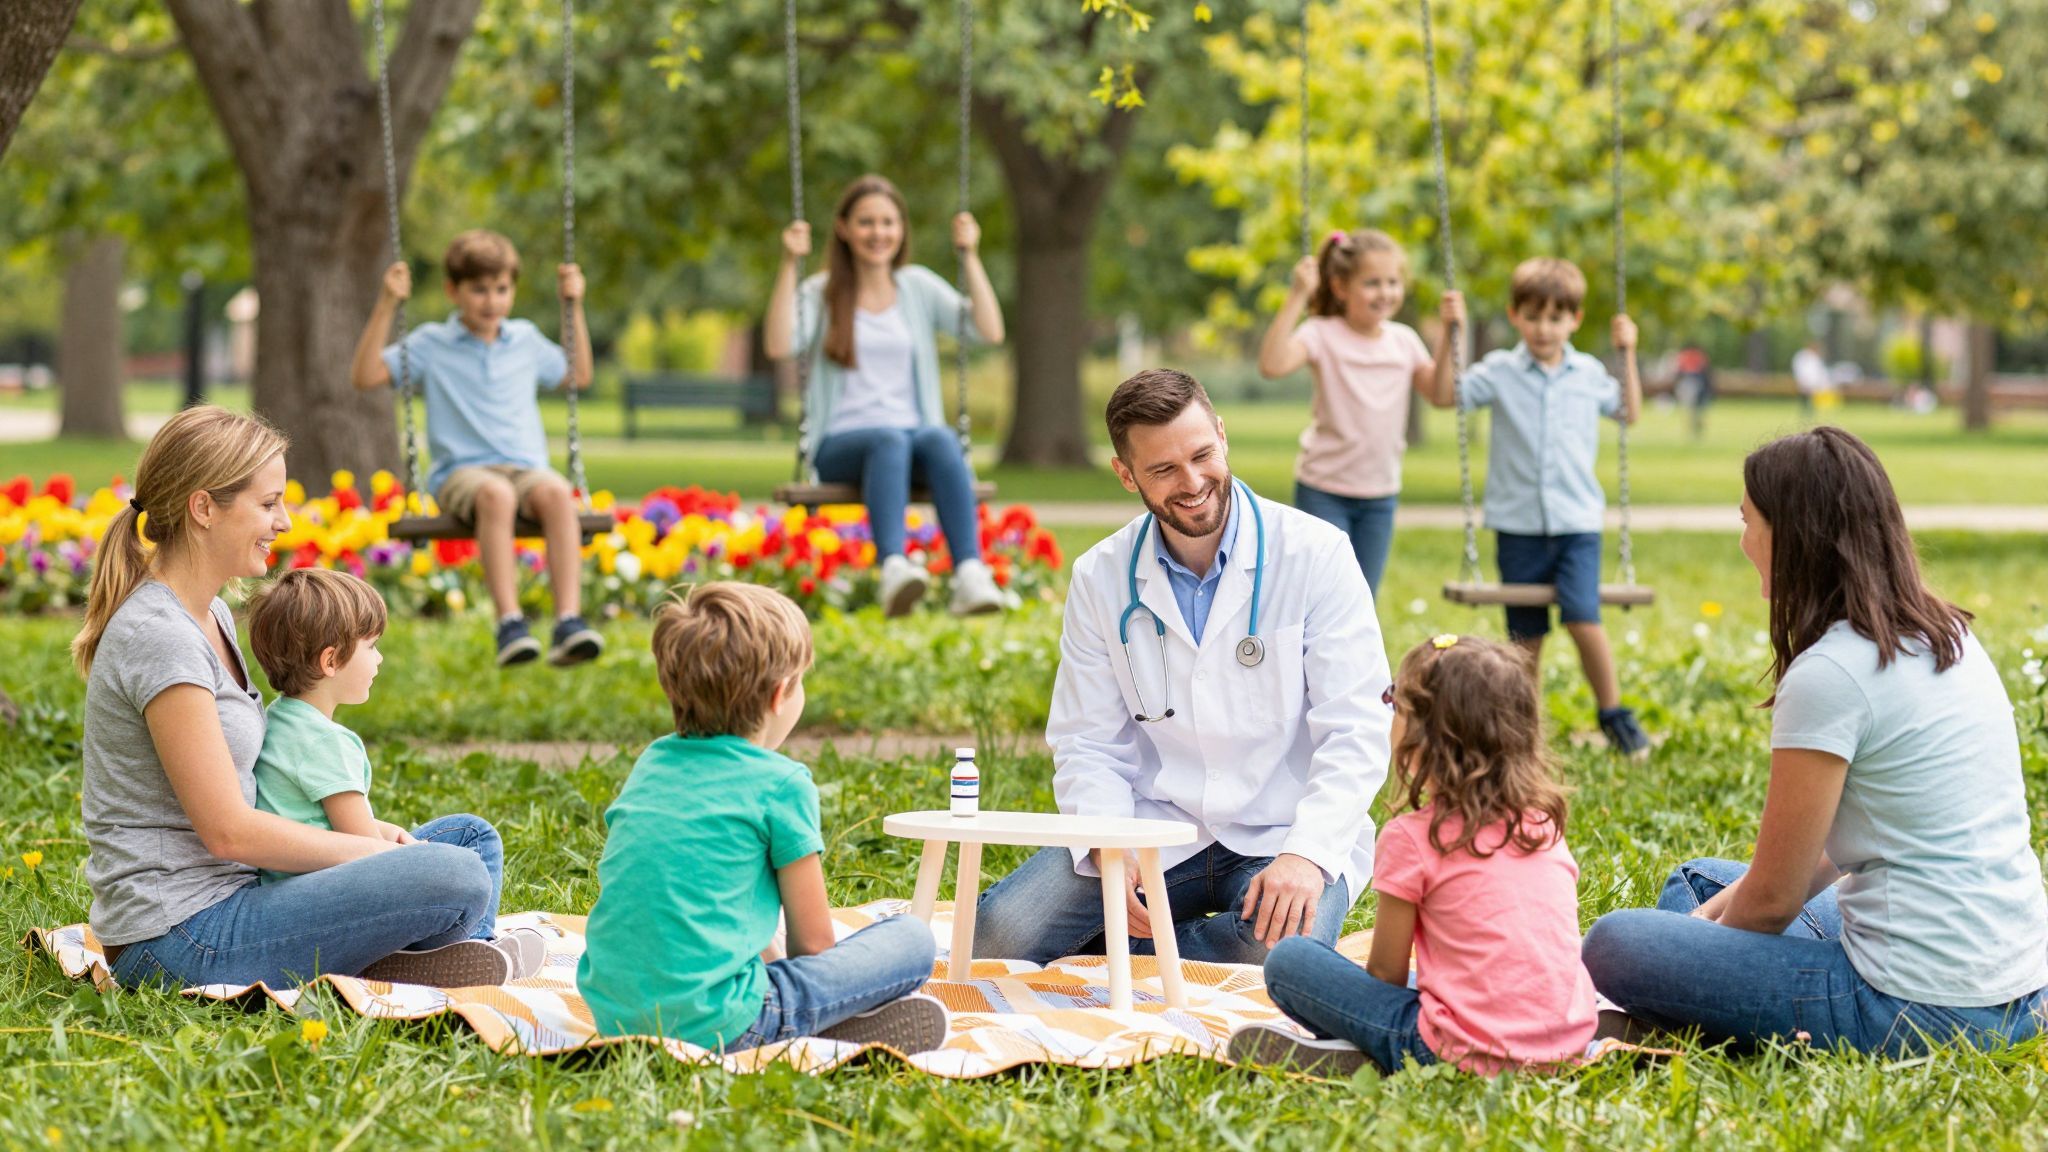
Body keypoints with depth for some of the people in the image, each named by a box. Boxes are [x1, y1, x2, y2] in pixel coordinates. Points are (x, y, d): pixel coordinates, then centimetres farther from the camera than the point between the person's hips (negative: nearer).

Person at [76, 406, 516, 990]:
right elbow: (229, 830, -18)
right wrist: (375, 850, -8)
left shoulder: (209, 615, 14)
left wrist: (369, 832, 7)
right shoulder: (160, 638, -17)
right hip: (181, 939, -10)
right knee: (458, 879, -24)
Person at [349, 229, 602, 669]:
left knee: (557, 493, -35)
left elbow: (579, 377, 36)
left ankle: (569, 622, -46)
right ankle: (509, 624, -48)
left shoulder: (526, 340, 20)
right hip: (461, 471, -3)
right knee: (496, 494, -40)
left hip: (526, 467, 3)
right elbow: (365, 376, 1)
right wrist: (387, 305, -4)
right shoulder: (431, 344, 10)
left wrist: (574, 307, 28)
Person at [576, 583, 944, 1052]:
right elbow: (813, 941, 2)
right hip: (714, 1024, -7)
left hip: (612, 1015, 7)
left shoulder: (650, 763, 15)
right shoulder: (781, 783, -4)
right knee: (913, 940, 6)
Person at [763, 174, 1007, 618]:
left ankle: (971, 575, -52)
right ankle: (894, 569, -58)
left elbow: (990, 331, 3)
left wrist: (971, 256, 1)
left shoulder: (919, 287, 16)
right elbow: (779, 346, -11)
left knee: (941, 440, -34)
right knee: (888, 440, -37)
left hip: (915, 433, 2)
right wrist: (790, 265, -11)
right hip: (841, 446, -2)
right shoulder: (821, 293, 10)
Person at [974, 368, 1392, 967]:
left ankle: (1120, 947, -6)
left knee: (1276, 955, -35)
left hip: (1282, 836, -1)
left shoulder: (1315, 554, -7)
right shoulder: (1100, 577, 3)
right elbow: (1086, 743, 4)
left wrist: (1305, 855, -26)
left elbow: (1356, 732, -11)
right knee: (999, 933, -23)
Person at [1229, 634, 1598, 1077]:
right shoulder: (1544, 823, 10)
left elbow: (1385, 972, 1)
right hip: (1571, 1041, 6)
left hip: (1474, 1054, -6)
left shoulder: (1412, 839, -6)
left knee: (1287, 960, 5)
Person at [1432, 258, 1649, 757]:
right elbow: (1445, 394, -4)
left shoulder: (1589, 374, 6)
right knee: (1525, 635, 7)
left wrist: (1628, 354, 12)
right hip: (1518, 523, 0)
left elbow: (1629, 412, 20)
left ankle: (1613, 713, 1)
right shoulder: (1500, 371, 0)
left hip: (1578, 522, 0)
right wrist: (1449, 333, -7)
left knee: (1583, 618, -16)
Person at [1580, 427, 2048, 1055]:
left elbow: (1773, 898, -10)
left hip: (1927, 1009, -10)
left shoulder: (1829, 674, -18)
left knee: (1613, 945, -5)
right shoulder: (1947, 635, 10)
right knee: (1694, 881, 23)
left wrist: (1711, 931, 10)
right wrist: (1720, 908, 13)